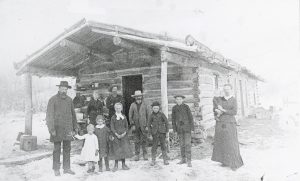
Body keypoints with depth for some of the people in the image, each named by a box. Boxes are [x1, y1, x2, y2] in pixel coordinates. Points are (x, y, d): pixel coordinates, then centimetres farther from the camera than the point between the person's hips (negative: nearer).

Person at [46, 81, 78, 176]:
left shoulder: (69, 100, 9)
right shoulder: (53, 100, -5)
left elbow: (73, 115, 14)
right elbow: (49, 116, -8)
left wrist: (75, 127, 12)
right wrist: (52, 129, -14)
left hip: (68, 129, 4)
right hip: (57, 128, -4)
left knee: (67, 149, 9)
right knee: (57, 149, 2)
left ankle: (66, 168, 19)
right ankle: (56, 169, 14)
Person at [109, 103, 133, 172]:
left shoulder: (124, 117, 8)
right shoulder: (113, 117, 0)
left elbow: (127, 126, 8)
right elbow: (112, 127, -3)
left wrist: (124, 133, -8)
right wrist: (117, 134, -14)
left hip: (124, 135, 2)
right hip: (116, 136, -2)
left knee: (124, 149, 4)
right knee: (116, 150, 0)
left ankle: (123, 165, 16)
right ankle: (116, 165, 12)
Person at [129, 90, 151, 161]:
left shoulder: (145, 105, 1)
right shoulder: (132, 105, 2)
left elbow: (148, 115, 4)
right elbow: (130, 116, 5)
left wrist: (147, 125, 0)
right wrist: (132, 125, -2)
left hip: (143, 125, -1)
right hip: (136, 126, 1)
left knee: (144, 140, 3)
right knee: (137, 141, 6)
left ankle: (145, 154, 14)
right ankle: (137, 154, 15)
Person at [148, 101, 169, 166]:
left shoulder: (161, 114, -1)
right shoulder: (151, 116, 1)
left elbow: (166, 122, 5)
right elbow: (149, 124, 8)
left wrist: (167, 130, 2)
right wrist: (151, 132, 2)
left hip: (162, 132, 0)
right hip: (155, 133, 0)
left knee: (163, 146, 4)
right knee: (154, 146, -1)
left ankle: (165, 160, 13)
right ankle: (153, 160, 10)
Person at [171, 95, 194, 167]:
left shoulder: (186, 107, -6)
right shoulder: (174, 108, 2)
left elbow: (190, 117, -5)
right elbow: (173, 119, 6)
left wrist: (192, 127, -8)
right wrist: (174, 129, 4)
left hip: (187, 127, -3)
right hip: (179, 128, 3)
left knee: (188, 143, -8)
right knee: (182, 144, 11)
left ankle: (189, 161, -4)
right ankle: (183, 159, 23)